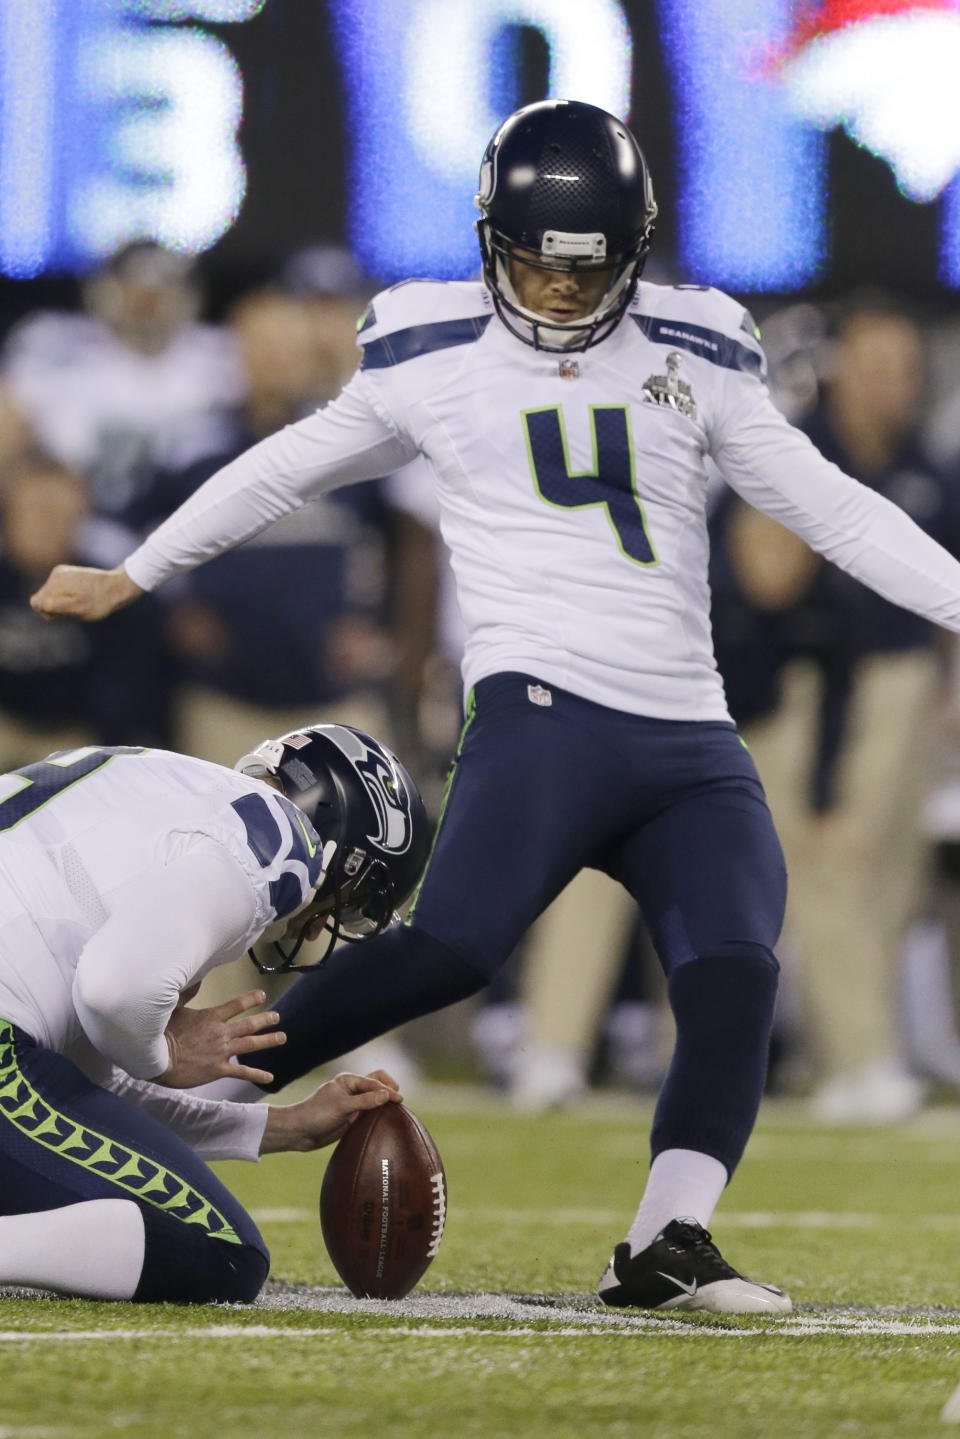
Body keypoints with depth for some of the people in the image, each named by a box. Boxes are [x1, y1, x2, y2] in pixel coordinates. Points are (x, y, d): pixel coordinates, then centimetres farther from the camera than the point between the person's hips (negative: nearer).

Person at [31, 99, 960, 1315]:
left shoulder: (690, 357, 12)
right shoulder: (435, 358, 7)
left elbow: (827, 503, 18)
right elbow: (287, 469, 21)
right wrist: (133, 576, 29)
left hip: (693, 750, 4)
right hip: (545, 718, -4)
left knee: (737, 977, -17)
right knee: (444, 952, -23)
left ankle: (665, 1248, -19)